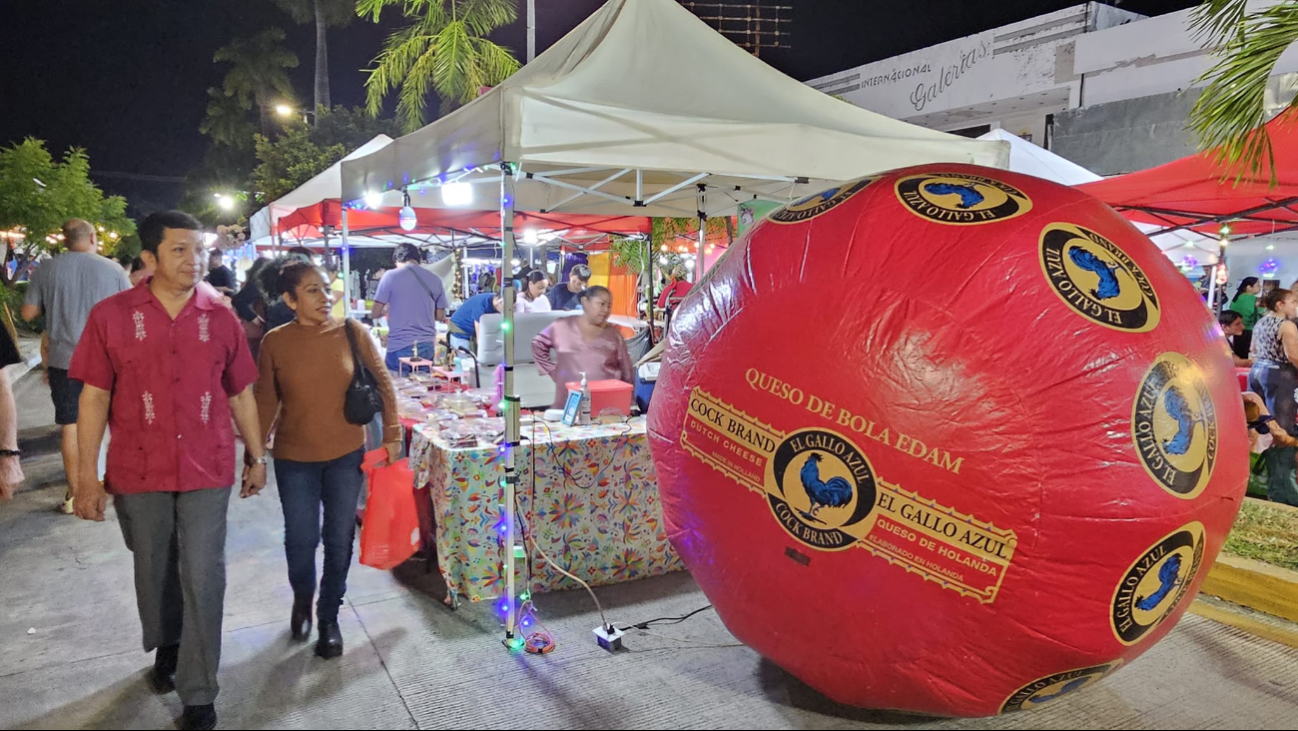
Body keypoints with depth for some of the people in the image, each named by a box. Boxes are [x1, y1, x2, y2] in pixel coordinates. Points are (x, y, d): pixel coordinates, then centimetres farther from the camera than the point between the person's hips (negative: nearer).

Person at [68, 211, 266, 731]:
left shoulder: (221, 318, -1)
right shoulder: (111, 316, -5)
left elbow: (240, 395, 6)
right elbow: (94, 398, -2)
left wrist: (257, 458, 9)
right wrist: (87, 475, -4)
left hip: (207, 472, 0)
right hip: (138, 472, 0)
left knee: (203, 580, 2)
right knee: (154, 572, 18)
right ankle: (165, 647, 46)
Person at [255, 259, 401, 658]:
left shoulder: (352, 333, -7)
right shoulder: (275, 342, -7)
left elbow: (383, 384, 0)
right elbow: (265, 401, 1)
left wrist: (392, 434, -2)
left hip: (347, 455, 0)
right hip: (295, 460, 0)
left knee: (339, 540, 10)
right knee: (301, 539, 8)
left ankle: (329, 617, 31)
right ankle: (302, 599, 41)